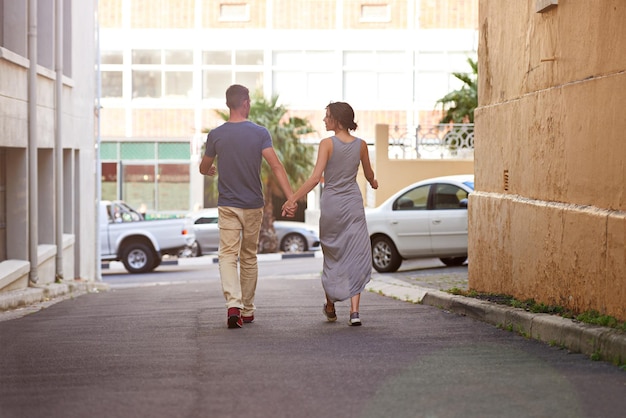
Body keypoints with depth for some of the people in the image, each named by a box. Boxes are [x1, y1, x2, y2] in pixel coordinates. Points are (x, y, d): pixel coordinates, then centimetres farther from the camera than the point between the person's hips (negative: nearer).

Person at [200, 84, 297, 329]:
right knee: (249, 258, 14)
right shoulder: (260, 133, -5)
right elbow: (276, 166, -16)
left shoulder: (216, 135, -3)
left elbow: (204, 169, 12)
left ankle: (233, 304, -25)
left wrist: (211, 171, 37)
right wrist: (290, 198, -19)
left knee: (228, 255, -4)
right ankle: (247, 310, 21)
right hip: (253, 205, 1)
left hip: (227, 205, -1)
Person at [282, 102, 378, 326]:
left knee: (332, 256, 15)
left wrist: (293, 198, -16)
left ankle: (330, 307, 29)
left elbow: (316, 177, -17)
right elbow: (369, 175, 16)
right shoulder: (360, 145, 2)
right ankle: (354, 310, -12)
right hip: (353, 205, 2)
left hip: (331, 205, -2)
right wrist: (373, 183, 40)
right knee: (356, 256, 2)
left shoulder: (328, 144, -10)